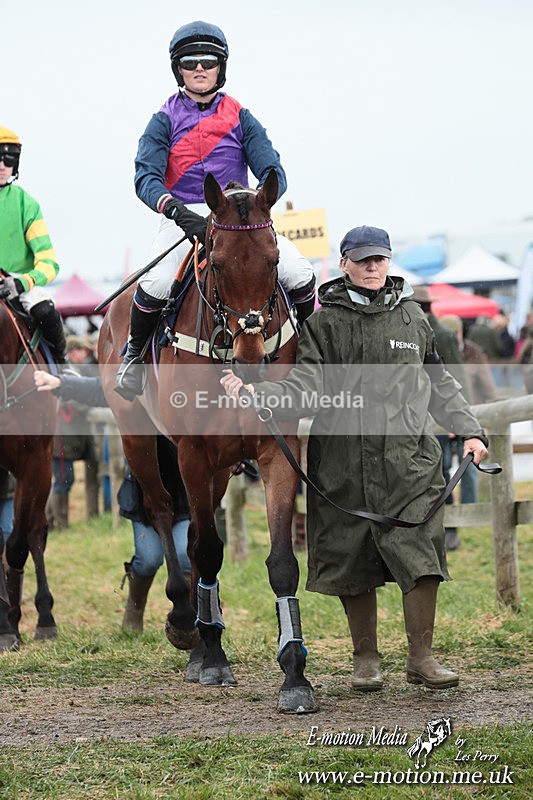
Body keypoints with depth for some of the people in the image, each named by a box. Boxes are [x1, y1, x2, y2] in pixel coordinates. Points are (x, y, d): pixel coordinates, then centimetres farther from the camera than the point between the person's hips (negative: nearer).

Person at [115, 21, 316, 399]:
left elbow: (273, 172, 0)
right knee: (156, 283, -32)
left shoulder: (240, 118, 9)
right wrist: (177, 211, -30)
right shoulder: (166, 120, 5)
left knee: (300, 275, -19)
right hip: (183, 218, -2)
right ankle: (135, 351, -2)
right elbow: (146, 177, -9)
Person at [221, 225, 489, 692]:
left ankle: (422, 658, 2)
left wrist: (469, 431, 11)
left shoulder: (412, 317, 12)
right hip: (344, 462, -1)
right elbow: (306, 388, -7)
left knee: (421, 554, -9)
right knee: (353, 563, 5)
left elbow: (439, 384, 20)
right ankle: (366, 659, 20)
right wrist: (255, 393, -23)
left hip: (409, 458, 1)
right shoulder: (324, 323, 3)